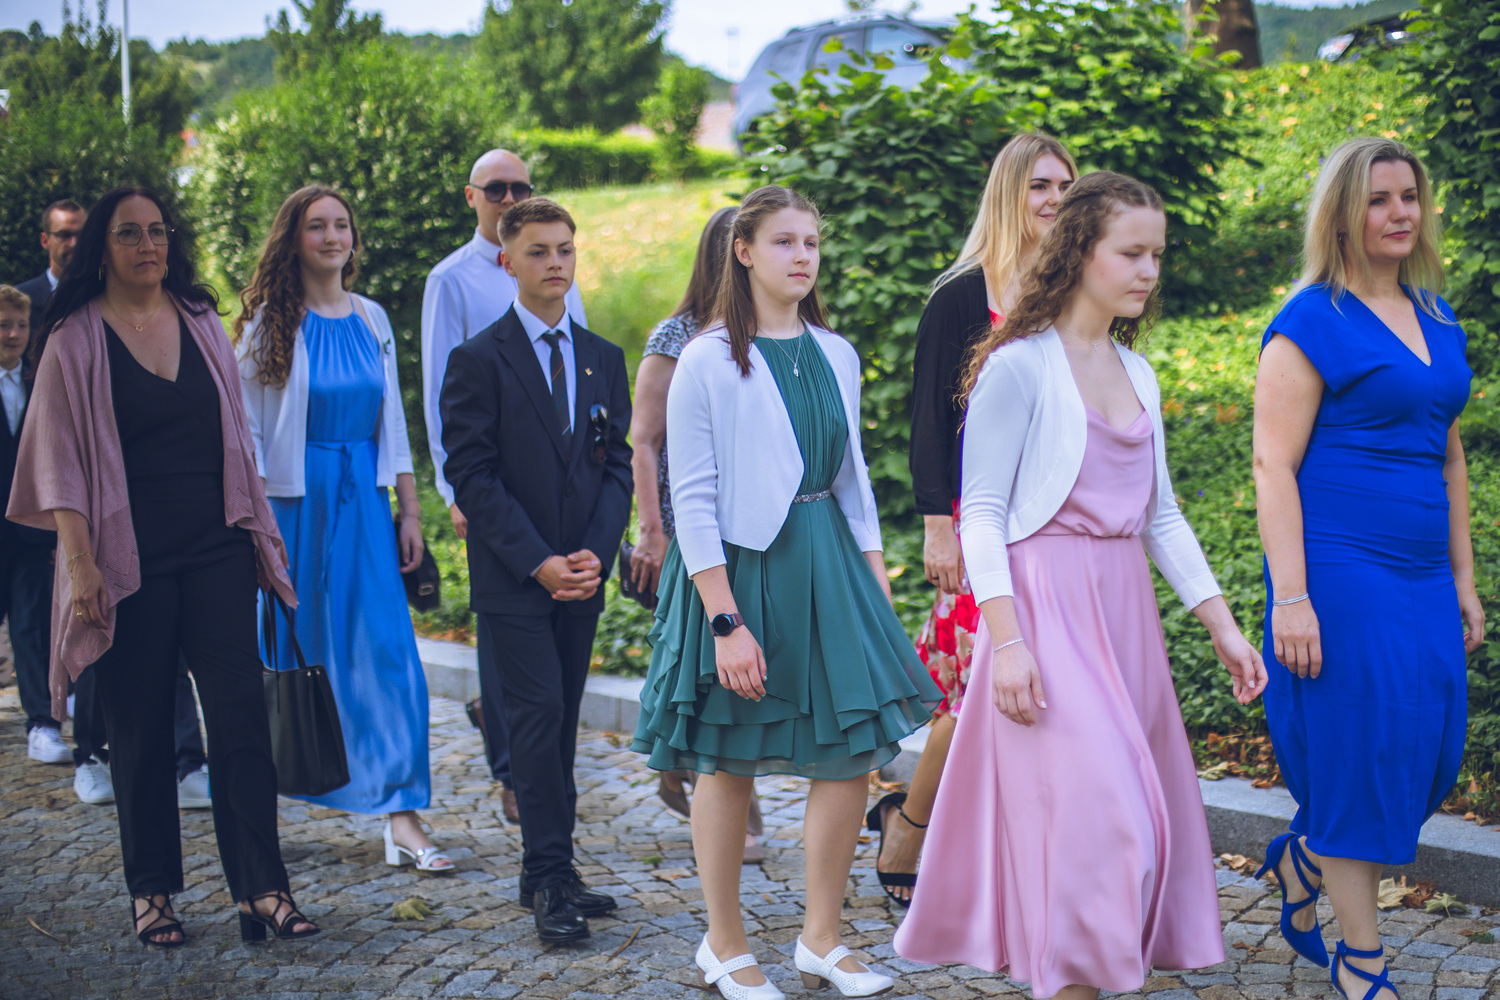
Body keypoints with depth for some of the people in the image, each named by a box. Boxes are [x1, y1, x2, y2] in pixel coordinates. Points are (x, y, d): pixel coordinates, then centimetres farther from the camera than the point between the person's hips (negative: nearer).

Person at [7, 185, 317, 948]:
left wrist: (262, 525, 14)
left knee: (240, 711, -5)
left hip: (216, 549, 3)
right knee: (141, 727, 4)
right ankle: (152, 891, 16)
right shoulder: (74, 341, -1)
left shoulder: (201, 321, 11)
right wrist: (79, 561, -12)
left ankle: (260, 888, -3)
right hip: (130, 559, -3)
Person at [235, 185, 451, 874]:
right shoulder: (270, 323, -2)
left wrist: (410, 510, 9)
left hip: (362, 500, 3)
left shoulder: (371, 319, 9)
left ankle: (403, 820, -7)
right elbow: (247, 428, -4)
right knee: (285, 653, 5)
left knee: (387, 648, -6)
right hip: (292, 500, -3)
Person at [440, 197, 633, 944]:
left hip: (581, 573, 5)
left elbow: (617, 463, 9)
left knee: (560, 720, 8)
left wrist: (595, 552, -6)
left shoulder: (603, 359, 11)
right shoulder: (478, 361, -4)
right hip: (511, 575, -4)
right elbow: (470, 474, -9)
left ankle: (552, 871, 15)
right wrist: (537, 562, -15)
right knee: (538, 715, -10)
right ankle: (549, 878, -5)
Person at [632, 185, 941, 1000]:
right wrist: (727, 621, -17)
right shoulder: (708, 361, -10)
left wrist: (875, 579, 10)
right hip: (738, 564, -5)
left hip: (827, 562, 5)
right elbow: (693, 501, -12)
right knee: (727, 761, 6)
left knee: (853, 751, 4)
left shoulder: (835, 355, 7)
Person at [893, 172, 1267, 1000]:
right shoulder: (1020, 365, -8)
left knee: (1139, 803, 9)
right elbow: (981, 514, -11)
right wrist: (1005, 640, -20)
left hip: (1123, 606, 7)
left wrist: (1222, 626, 11)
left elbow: (1161, 516, 17)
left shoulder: (1136, 372, 13)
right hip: (1046, 602, -7)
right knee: (1085, 803, -9)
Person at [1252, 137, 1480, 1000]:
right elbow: (1273, 463, -12)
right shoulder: (1312, 323, -8)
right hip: (1341, 574, -7)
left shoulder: (1438, 319, 15)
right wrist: (1289, 597, -18)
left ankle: (1302, 859, 34)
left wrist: (1463, 580, 18)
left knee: (1430, 753, 8)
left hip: (1423, 579, 7)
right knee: (1357, 755, -2)